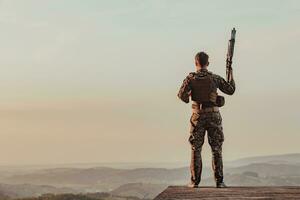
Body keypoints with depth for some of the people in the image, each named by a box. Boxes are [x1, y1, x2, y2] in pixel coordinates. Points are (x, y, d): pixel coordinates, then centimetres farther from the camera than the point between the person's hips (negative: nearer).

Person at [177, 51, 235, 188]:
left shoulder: (190, 78, -4)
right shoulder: (215, 78, -2)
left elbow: (182, 95, -14)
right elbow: (231, 90, 6)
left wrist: (187, 97, 11)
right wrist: (230, 75, 22)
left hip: (198, 115, 0)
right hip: (213, 115, 0)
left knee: (196, 149, 7)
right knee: (216, 149, 5)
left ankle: (195, 181, 4)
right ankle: (219, 181, 1)